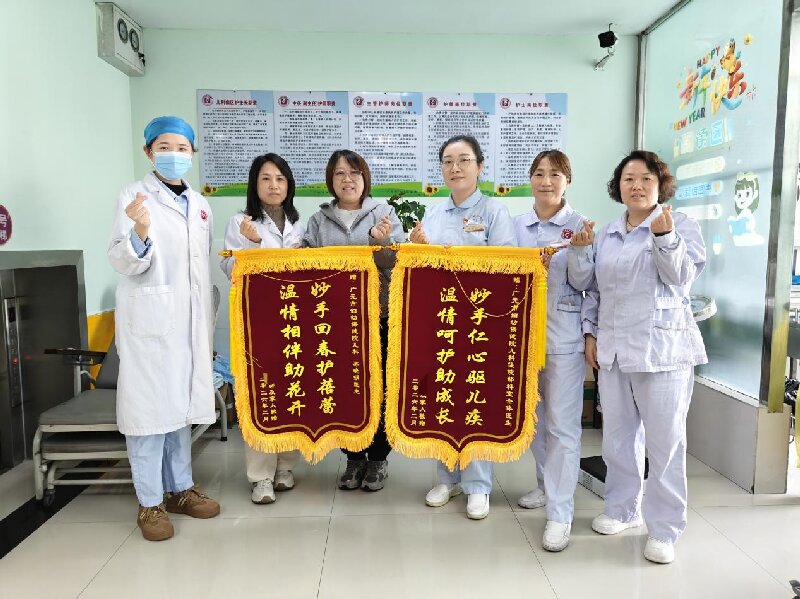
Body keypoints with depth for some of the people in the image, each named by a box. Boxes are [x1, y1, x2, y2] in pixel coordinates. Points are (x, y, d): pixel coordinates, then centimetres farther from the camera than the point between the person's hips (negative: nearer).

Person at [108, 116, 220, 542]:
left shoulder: (200, 204, 13)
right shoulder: (134, 196, -3)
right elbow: (124, 264, -10)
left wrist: (208, 317, 17)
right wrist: (139, 232, -30)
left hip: (191, 318, 6)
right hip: (150, 318, -5)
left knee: (182, 403, 13)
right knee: (150, 405, 0)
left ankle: (180, 488, 25)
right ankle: (150, 502, 12)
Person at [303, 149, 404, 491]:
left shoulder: (383, 213, 4)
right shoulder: (319, 220, 9)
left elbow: (395, 263, -2)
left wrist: (381, 241, -20)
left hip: (378, 315, -1)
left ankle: (378, 459, 23)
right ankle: (354, 457, 26)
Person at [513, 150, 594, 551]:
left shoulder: (578, 224, -3)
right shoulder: (516, 225, 7)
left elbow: (583, 284, -5)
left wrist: (579, 249, -22)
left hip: (563, 334, -4)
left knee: (562, 424, -3)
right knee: (535, 416, 17)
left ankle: (560, 513, 4)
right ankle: (546, 485, 36)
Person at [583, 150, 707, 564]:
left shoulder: (680, 225, 0)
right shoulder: (606, 234, 13)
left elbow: (683, 275, -14)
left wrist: (664, 236, -27)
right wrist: (591, 332, 8)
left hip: (662, 348, -5)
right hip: (613, 348, 5)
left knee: (665, 441, 1)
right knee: (618, 435, 14)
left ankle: (664, 529, 15)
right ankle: (622, 509, 31)